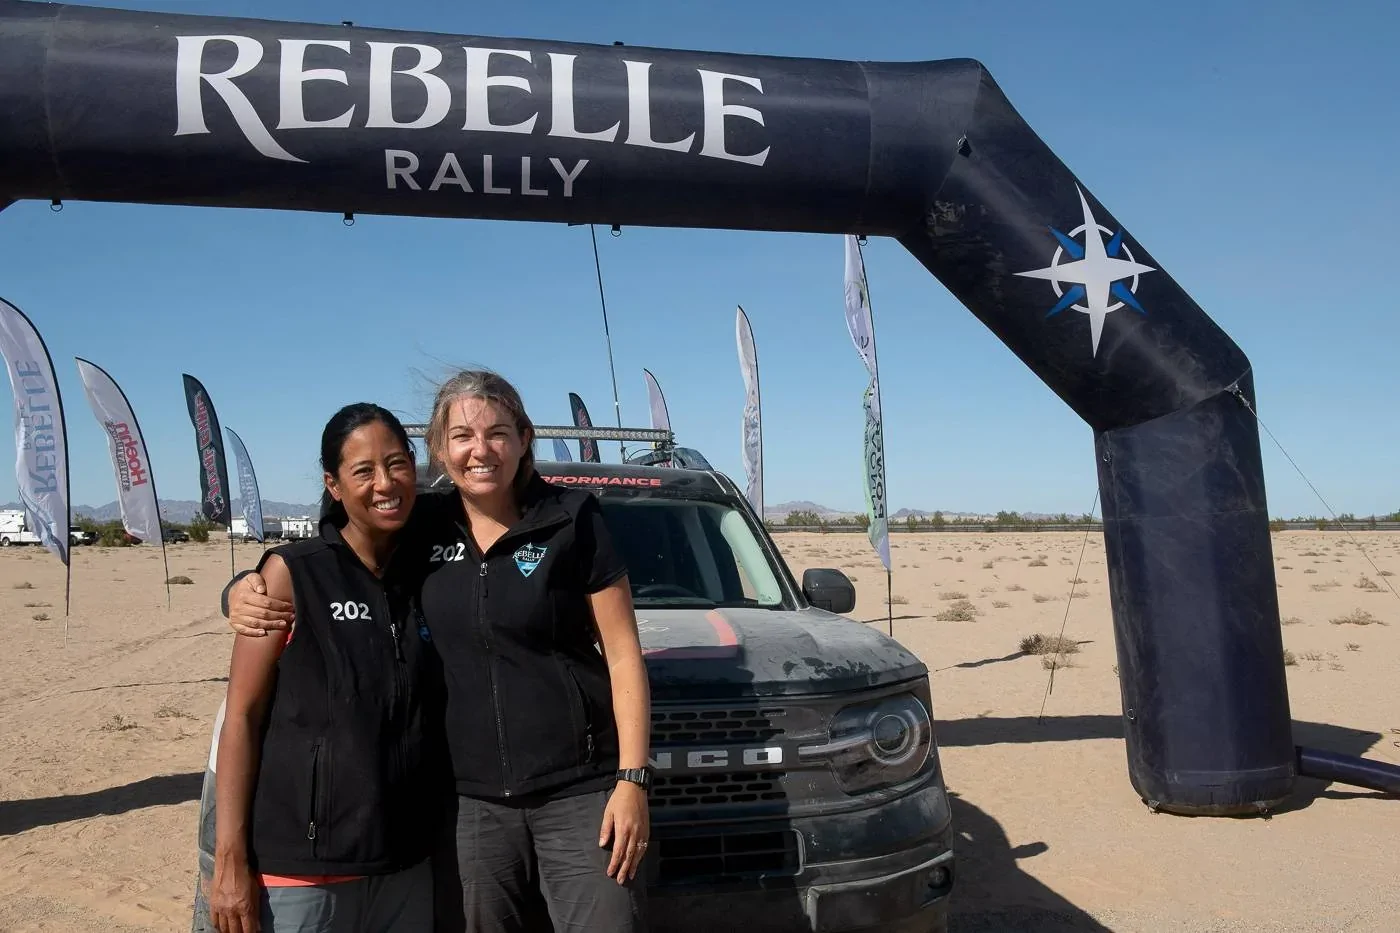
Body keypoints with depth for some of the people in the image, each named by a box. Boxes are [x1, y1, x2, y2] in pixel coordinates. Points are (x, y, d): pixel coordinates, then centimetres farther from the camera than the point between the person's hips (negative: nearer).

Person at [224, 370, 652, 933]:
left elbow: (623, 656, -3)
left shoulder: (572, 523, -4)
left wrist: (632, 779, -10)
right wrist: (245, 594, -9)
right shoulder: (421, 528, 5)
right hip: (469, 798, 3)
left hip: (580, 791, -3)